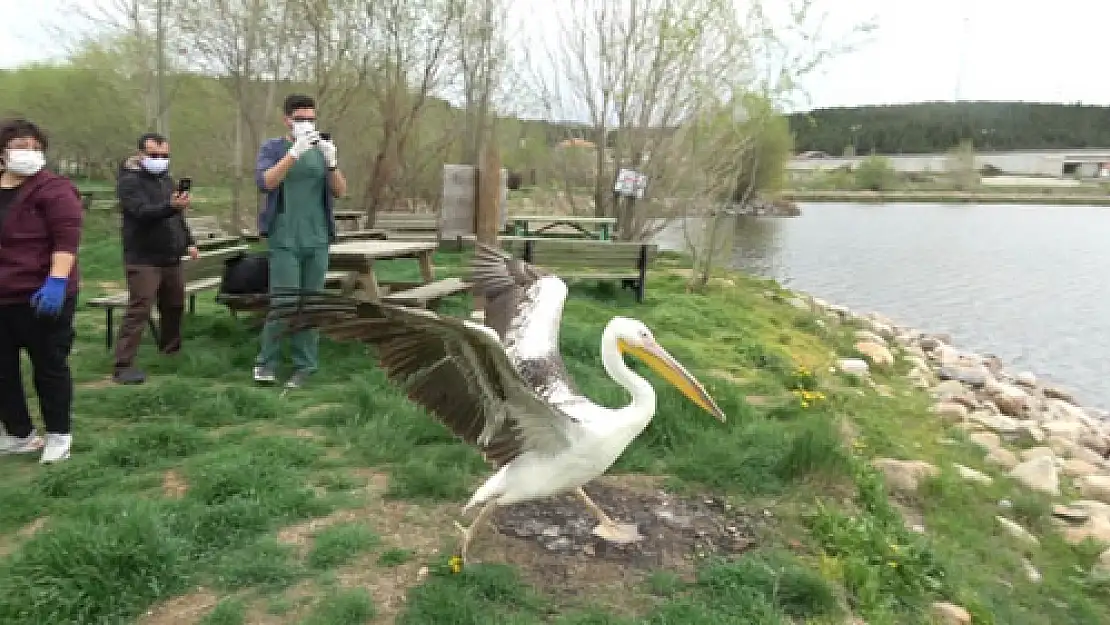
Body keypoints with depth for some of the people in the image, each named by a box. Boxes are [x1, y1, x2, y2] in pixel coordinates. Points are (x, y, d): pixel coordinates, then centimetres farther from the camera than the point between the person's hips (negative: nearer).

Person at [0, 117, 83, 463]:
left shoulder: (52, 188, -11)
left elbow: (67, 238, -19)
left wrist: (56, 282, -27)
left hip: (40, 296, -8)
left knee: (49, 366, 4)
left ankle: (58, 435, 17)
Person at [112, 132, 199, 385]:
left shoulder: (166, 179, 17)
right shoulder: (130, 181, -10)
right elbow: (143, 213, -27)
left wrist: (189, 241, 21)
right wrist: (171, 206, -43)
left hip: (172, 258, 8)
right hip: (143, 260, -8)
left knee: (175, 307, 14)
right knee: (138, 311, -14)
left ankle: (171, 351, 31)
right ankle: (123, 365, -13)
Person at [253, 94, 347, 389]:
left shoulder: (321, 151, 12)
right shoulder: (272, 148, 3)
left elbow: (340, 192, 2)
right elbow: (264, 183, -15)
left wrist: (331, 162, -16)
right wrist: (295, 151, -25)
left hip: (317, 239, 3)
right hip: (284, 240, -3)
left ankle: (304, 366, 10)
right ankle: (266, 361, 11)